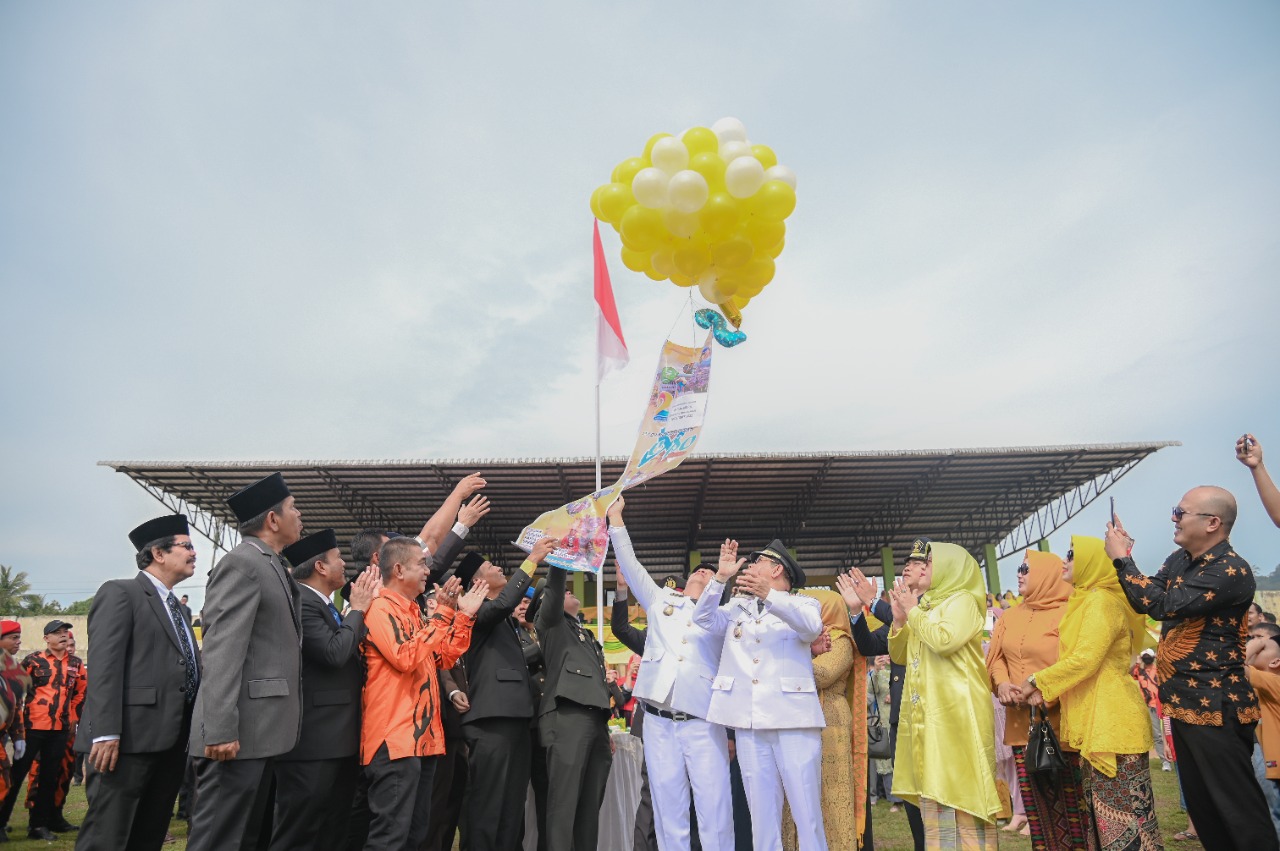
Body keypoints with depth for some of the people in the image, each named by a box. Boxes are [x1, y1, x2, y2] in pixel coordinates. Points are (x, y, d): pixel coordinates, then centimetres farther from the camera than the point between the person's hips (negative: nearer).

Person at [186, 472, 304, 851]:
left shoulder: (275, 568, 16)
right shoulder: (241, 564, -12)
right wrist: (221, 731, -23)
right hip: (240, 733, -10)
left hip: (263, 733, 10)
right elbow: (221, 651, -19)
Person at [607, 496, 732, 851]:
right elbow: (630, 564, 18)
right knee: (668, 806, 3)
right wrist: (615, 518, 17)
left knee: (714, 806, -6)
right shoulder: (661, 599, 18)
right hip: (658, 720, 1)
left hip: (702, 721, -1)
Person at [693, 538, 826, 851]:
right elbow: (703, 618, 6)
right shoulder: (738, 607, 20)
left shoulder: (803, 604, 8)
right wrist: (721, 577, -5)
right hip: (749, 723, 4)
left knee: (807, 812, -3)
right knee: (762, 814, 6)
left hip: (793, 719, -3)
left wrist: (769, 595, -27)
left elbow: (812, 626, -14)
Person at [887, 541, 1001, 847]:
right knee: (935, 795, 10)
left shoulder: (962, 600, -4)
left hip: (955, 711, -8)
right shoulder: (926, 606, 18)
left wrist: (913, 611, -9)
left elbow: (945, 640, -22)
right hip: (926, 714, 8)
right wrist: (899, 619, 4)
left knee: (959, 792, -6)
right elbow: (899, 655, 19)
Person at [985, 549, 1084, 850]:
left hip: (1058, 721, -6)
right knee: (1036, 801, 12)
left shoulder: (1067, 614, -8)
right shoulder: (1010, 617, 11)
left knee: (1070, 800, 0)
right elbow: (996, 657, 13)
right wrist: (1002, 683, -5)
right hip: (1021, 723, 6)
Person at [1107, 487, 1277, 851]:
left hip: (1216, 709, -9)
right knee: (1200, 805, 18)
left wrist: (1122, 558, -18)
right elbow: (1144, 601, 11)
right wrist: (1123, 554, -1)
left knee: (1239, 807, 1)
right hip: (1184, 703, 9)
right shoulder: (1179, 560, 7)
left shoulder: (1231, 571, -20)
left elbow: (1162, 604, -27)